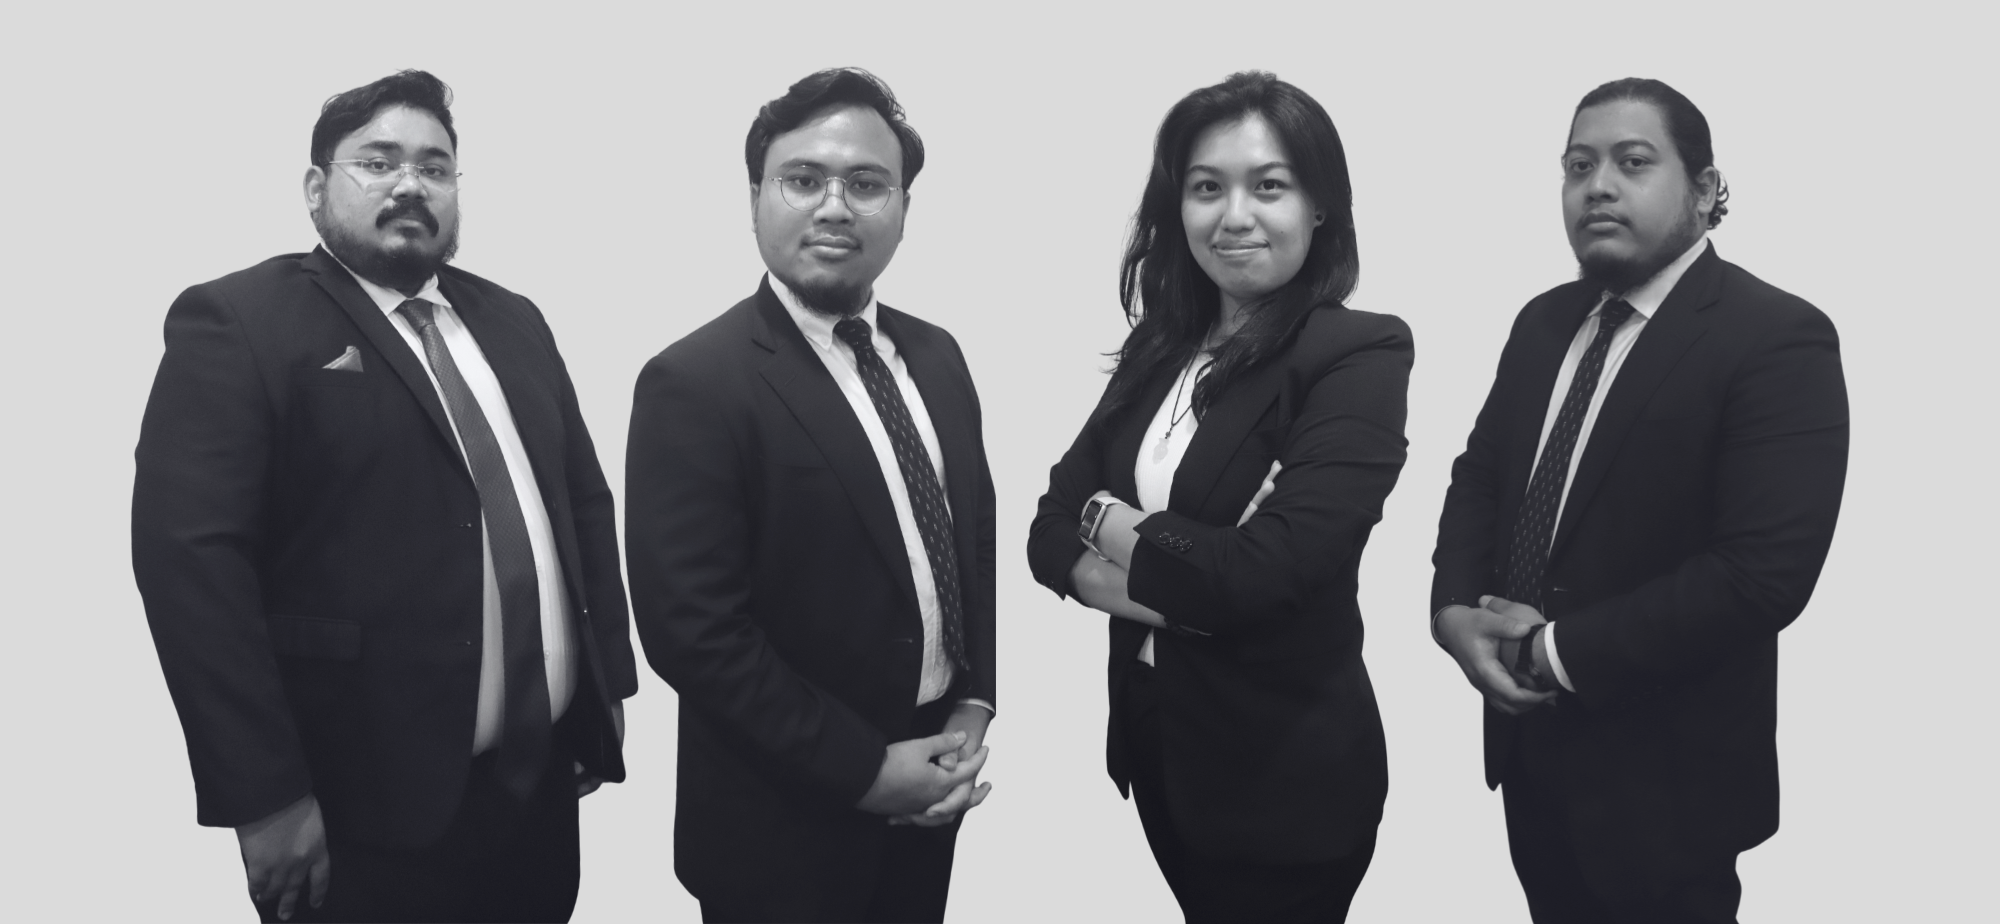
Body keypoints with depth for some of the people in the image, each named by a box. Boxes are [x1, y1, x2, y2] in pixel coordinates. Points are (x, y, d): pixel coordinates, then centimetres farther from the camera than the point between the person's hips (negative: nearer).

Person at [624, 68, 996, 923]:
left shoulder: (935, 357, 4)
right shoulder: (695, 384, -17)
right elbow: (692, 629, -20)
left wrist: (973, 708, -1)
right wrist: (862, 770, -17)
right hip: (785, 826, -6)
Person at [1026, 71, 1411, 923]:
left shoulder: (1360, 353, -15)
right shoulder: (1158, 348, 4)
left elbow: (1268, 570, -25)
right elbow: (1052, 531, 1)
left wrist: (1114, 526, -9)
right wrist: (1179, 575, -18)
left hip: (1286, 769, -6)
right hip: (1151, 736, 6)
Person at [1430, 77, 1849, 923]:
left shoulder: (1777, 338, -17)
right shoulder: (1545, 321, 6)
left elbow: (1765, 572, -25)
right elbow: (1479, 476, 12)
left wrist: (1561, 652, -20)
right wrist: (1455, 611, -7)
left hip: (1660, 770, -6)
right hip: (1530, 740, 6)